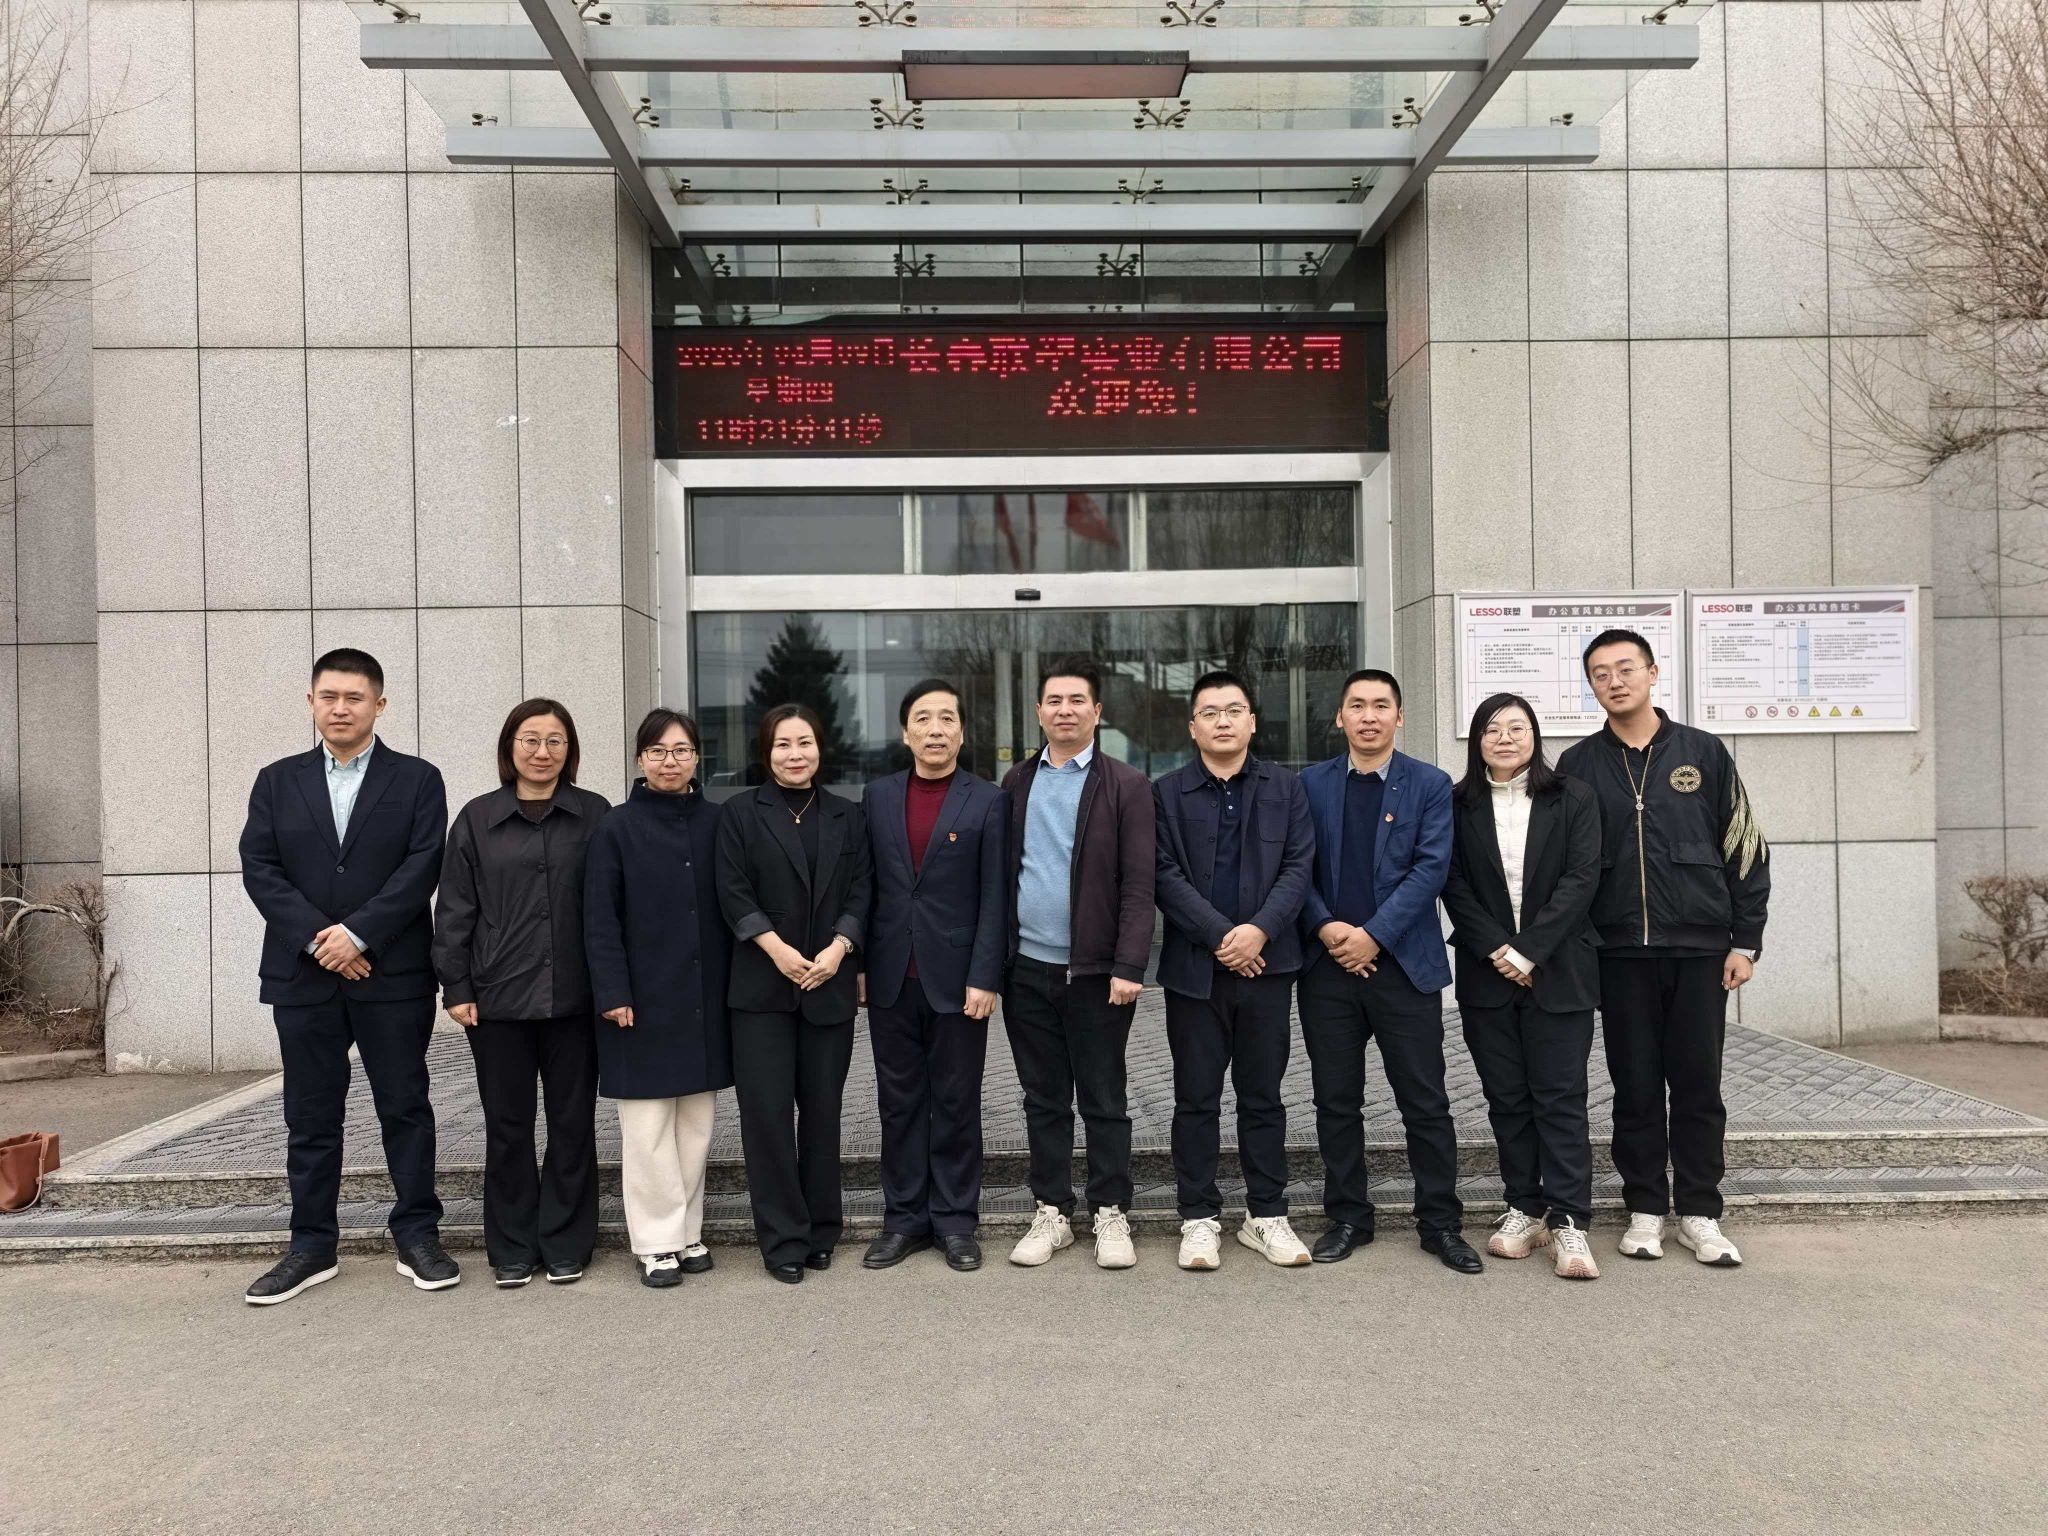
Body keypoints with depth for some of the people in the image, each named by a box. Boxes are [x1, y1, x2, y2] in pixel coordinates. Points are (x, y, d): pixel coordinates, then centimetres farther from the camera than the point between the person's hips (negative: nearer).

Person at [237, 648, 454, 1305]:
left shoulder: (417, 780, 3)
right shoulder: (277, 782, 10)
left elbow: (422, 868, -7)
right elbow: (259, 869, 1)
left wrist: (357, 933, -16)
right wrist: (317, 937, -12)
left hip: (393, 973, -2)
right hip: (302, 974, 2)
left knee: (405, 1107, 5)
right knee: (310, 1116, 9)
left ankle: (418, 1237, 15)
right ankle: (312, 1246, 19)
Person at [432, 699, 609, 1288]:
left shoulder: (595, 815, 3)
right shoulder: (478, 819, 5)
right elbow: (455, 909, 5)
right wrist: (456, 987, -1)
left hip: (573, 996, 0)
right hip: (498, 997, 0)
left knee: (572, 1123, 7)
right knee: (507, 1126, 8)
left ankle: (566, 1245, 20)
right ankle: (513, 1248, 21)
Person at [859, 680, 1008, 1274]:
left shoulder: (987, 802, -2)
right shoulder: (877, 796, 7)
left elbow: (994, 898, -6)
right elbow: (864, 884, 9)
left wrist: (984, 978, -11)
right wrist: (857, 964, 4)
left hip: (956, 979, -3)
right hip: (891, 979, 3)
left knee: (957, 1104, 6)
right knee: (899, 1103, 10)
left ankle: (955, 1220, 18)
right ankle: (904, 1218, 21)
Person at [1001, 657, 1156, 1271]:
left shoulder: (1126, 786, -3)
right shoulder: (1016, 784, 9)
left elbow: (1138, 885, -8)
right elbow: (999, 871, 9)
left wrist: (1129, 967, -15)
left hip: (1096, 971, -3)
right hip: (1027, 968, 4)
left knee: (1103, 1101, 7)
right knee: (1043, 1100, 12)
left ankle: (1110, 1215, 18)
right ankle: (1051, 1213, 23)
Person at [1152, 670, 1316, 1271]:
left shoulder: (1285, 788, 8)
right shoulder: (1166, 792, 4)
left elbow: (1298, 866, 0)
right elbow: (1165, 876, -4)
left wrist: (1260, 930, -14)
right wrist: (1220, 936, -13)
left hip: (1266, 964, 1)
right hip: (1194, 967, -1)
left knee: (1263, 1097, 9)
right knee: (1196, 1099, 6)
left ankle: (1267, 1216, 20)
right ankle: (1199, 1218, 16)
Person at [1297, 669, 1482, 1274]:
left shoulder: (1430, 785, 3)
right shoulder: (1311, 783, 8)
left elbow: (1431, 867, -6)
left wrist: (1373, 935, -14)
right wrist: (1325, 927, -11)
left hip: (1404, 963, -2)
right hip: (1328, 964, 2)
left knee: (1426, 1103, 3)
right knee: (1336, 1102, 9)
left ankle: (1440, 1221, 16)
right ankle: (1348, 1217, 21)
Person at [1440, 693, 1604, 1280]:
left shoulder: (1573, 799, 3)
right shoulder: (1459, 806, 6)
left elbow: (1581, 879, -5)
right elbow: (1454, 886, 1)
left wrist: (1530, 951, -14)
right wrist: (1498, 950, -11)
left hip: (1558, 972, -2)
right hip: (1487, 974, 2)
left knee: (1560, 1096, -3)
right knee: (1506, 1098, 7)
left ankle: (1567, 1221, -1)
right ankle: (1524, 1209, 17)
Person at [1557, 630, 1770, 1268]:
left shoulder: (1703, 753, 5)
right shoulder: (1579, 765, 5)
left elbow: (1746, 849, 5)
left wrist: (1745, 941, 0)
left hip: (1699, 949, 0)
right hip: (1620, 952, 0)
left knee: (1698, 1085, 5)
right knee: (1635, 1088, 7)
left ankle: (1699, 1214, 17)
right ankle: (1645, 1210, 18)